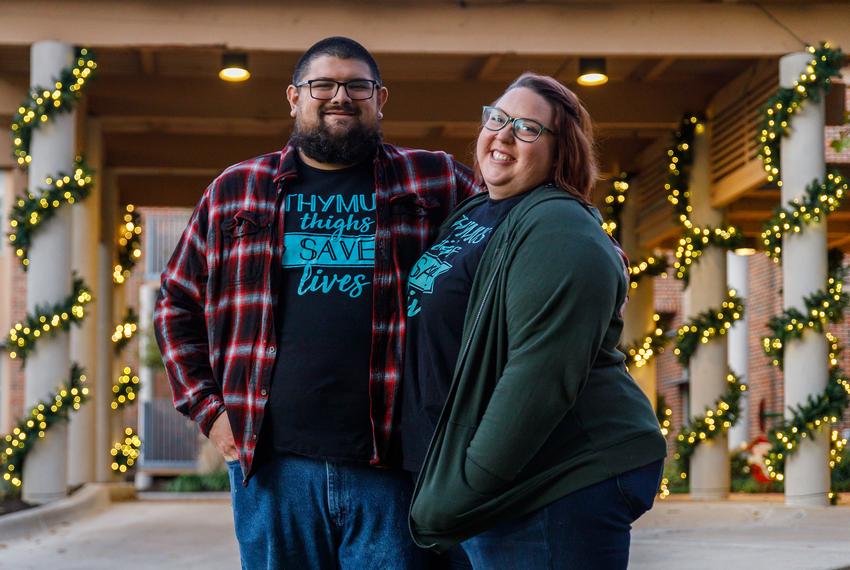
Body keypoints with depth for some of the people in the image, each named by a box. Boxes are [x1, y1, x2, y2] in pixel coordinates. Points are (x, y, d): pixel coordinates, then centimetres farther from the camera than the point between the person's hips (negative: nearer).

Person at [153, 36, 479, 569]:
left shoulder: (434, 181, 7)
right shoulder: (235, 191, 11)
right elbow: (176, 305, 18)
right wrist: (208, 407, 7)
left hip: (393, 464, -1)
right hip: (273, 459, 1)